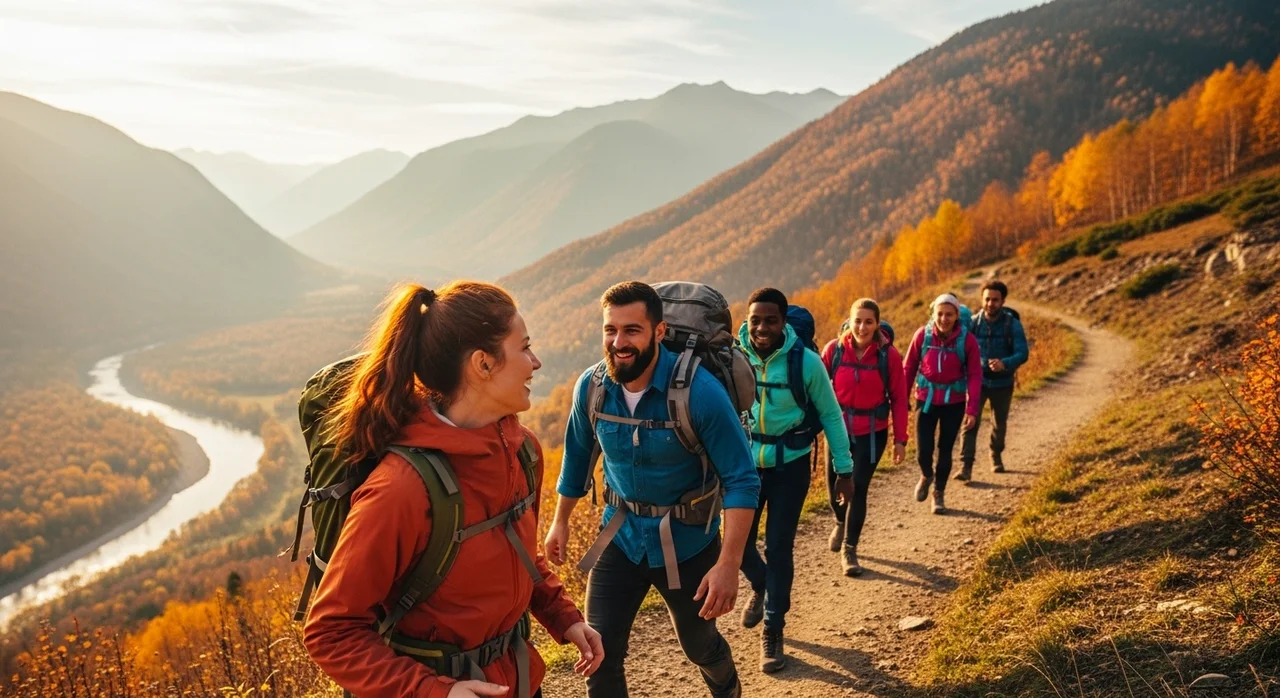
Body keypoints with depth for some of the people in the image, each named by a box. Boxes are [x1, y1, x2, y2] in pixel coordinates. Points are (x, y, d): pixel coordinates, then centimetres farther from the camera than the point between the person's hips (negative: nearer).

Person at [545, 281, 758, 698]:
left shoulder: (700, 391, -25)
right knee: (600, 654, -1)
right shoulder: (591, 387, -12)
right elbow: (578, 456, 7)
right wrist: (560, 522, 14)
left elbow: (742, 481, -22)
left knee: (698, 644, 20)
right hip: (621, 535, 3)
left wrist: (728, 564, -28)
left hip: (686, 542, -2)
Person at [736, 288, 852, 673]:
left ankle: (773, 632, 21)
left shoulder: (806, 362, -16)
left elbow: (830, 414, -4)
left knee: (779, 548, 3)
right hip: (745, 461, 2)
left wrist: (844, 469, 0)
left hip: (790, 465, -2)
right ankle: (760, 588, 42)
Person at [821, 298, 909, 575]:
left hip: (872, 432, -2)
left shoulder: (889, 355, -10)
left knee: (858, 488, -5)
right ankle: (841, 523, 46)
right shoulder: (834, 349, -9)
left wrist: (900, 438, -5)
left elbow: (899, 398, -5)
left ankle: (850, 550, 10)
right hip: (839, 428, 2)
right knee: (835, 485, 12)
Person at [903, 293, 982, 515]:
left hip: (954, 403, 0)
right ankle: (926, 476, 32)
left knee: (945, 450, 8)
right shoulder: (922, 335, -9)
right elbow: (909, 368, -1)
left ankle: (939, 493, 29)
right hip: (926, 400, 0)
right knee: (923, 451, -2)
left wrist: (972, 410, -12)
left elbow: (975, 376, -8)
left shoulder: (967, 340, -11)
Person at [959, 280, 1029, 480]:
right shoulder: (973, 322, -9)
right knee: (971, 422, -14)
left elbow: (1022, 354, -19)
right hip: (977, 380, 0)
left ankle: (996, 456, 44)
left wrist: (1005, 363, -39)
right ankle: (966, 466, -14)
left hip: (1002, 383, 1)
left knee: (1000, 423, 18)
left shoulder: (1012, 324, -13)